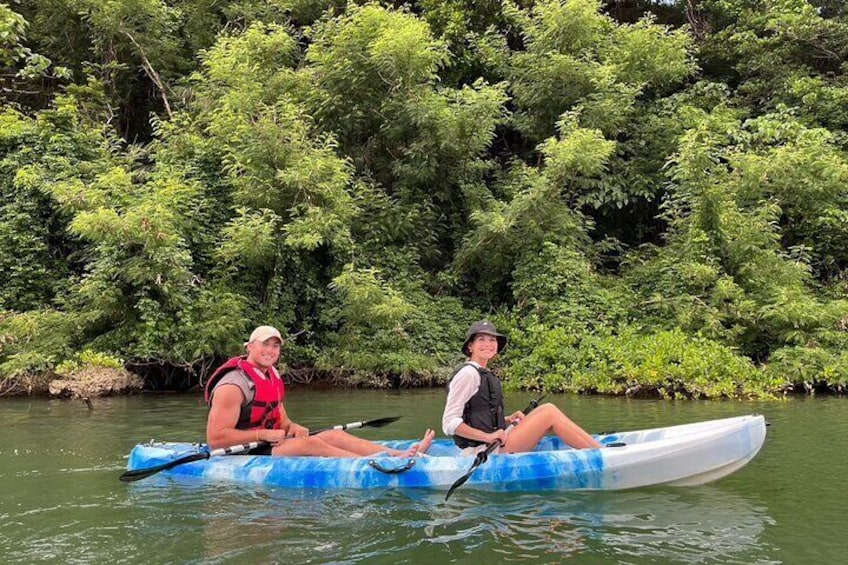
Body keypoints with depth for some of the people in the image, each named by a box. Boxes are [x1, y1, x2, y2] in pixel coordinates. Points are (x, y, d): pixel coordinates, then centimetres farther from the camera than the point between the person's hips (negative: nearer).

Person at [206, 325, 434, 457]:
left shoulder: (272, 378, 14)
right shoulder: (234, 385, -16)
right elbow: (215, 438, -22)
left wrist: (292, 427, -5)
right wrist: (263, 434, -22)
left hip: (271, 444, 9)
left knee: (333, 435, -7)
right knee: (310, 444, -28)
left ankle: (402, 454, -16)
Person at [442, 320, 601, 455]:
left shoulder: (487, 375, 16)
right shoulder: (468, 374, -12)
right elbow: (449, 424, -18)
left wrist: (507, 419, 7)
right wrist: (488, 436, -21)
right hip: (483, 452, -9)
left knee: (547, 408, 4)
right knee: (550, 414, -10)